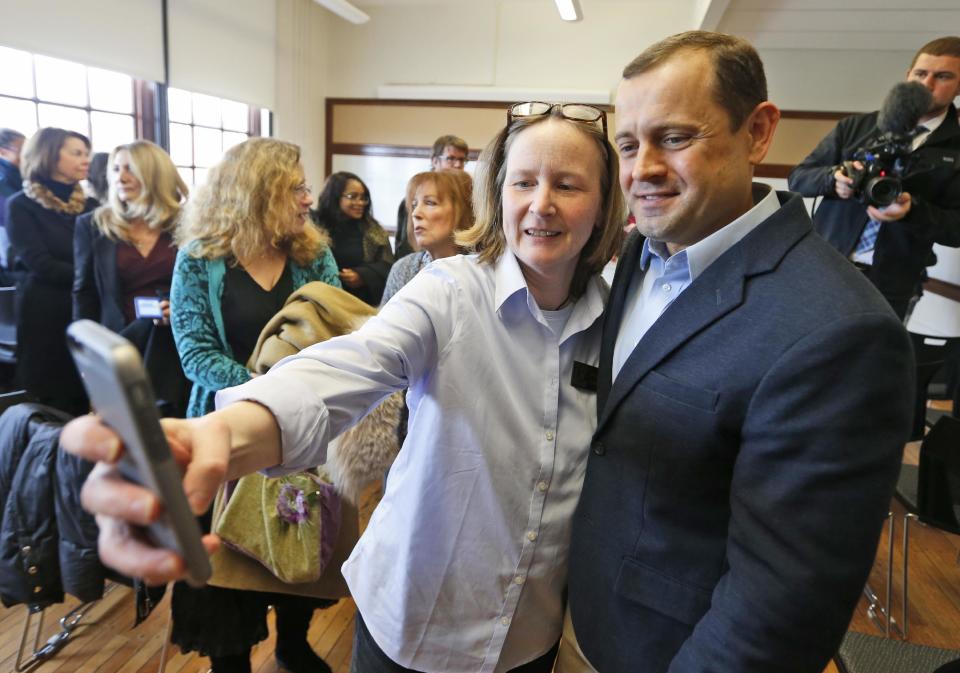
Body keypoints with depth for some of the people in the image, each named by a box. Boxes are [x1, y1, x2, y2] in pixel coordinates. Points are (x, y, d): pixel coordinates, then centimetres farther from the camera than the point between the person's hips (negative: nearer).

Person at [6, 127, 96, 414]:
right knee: (56, 408, 2)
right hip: (46, 315, -3)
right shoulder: (22, 205, -1)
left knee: (92, 403, 3)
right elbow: (41, 264, -10)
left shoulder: (91, 206, 11)